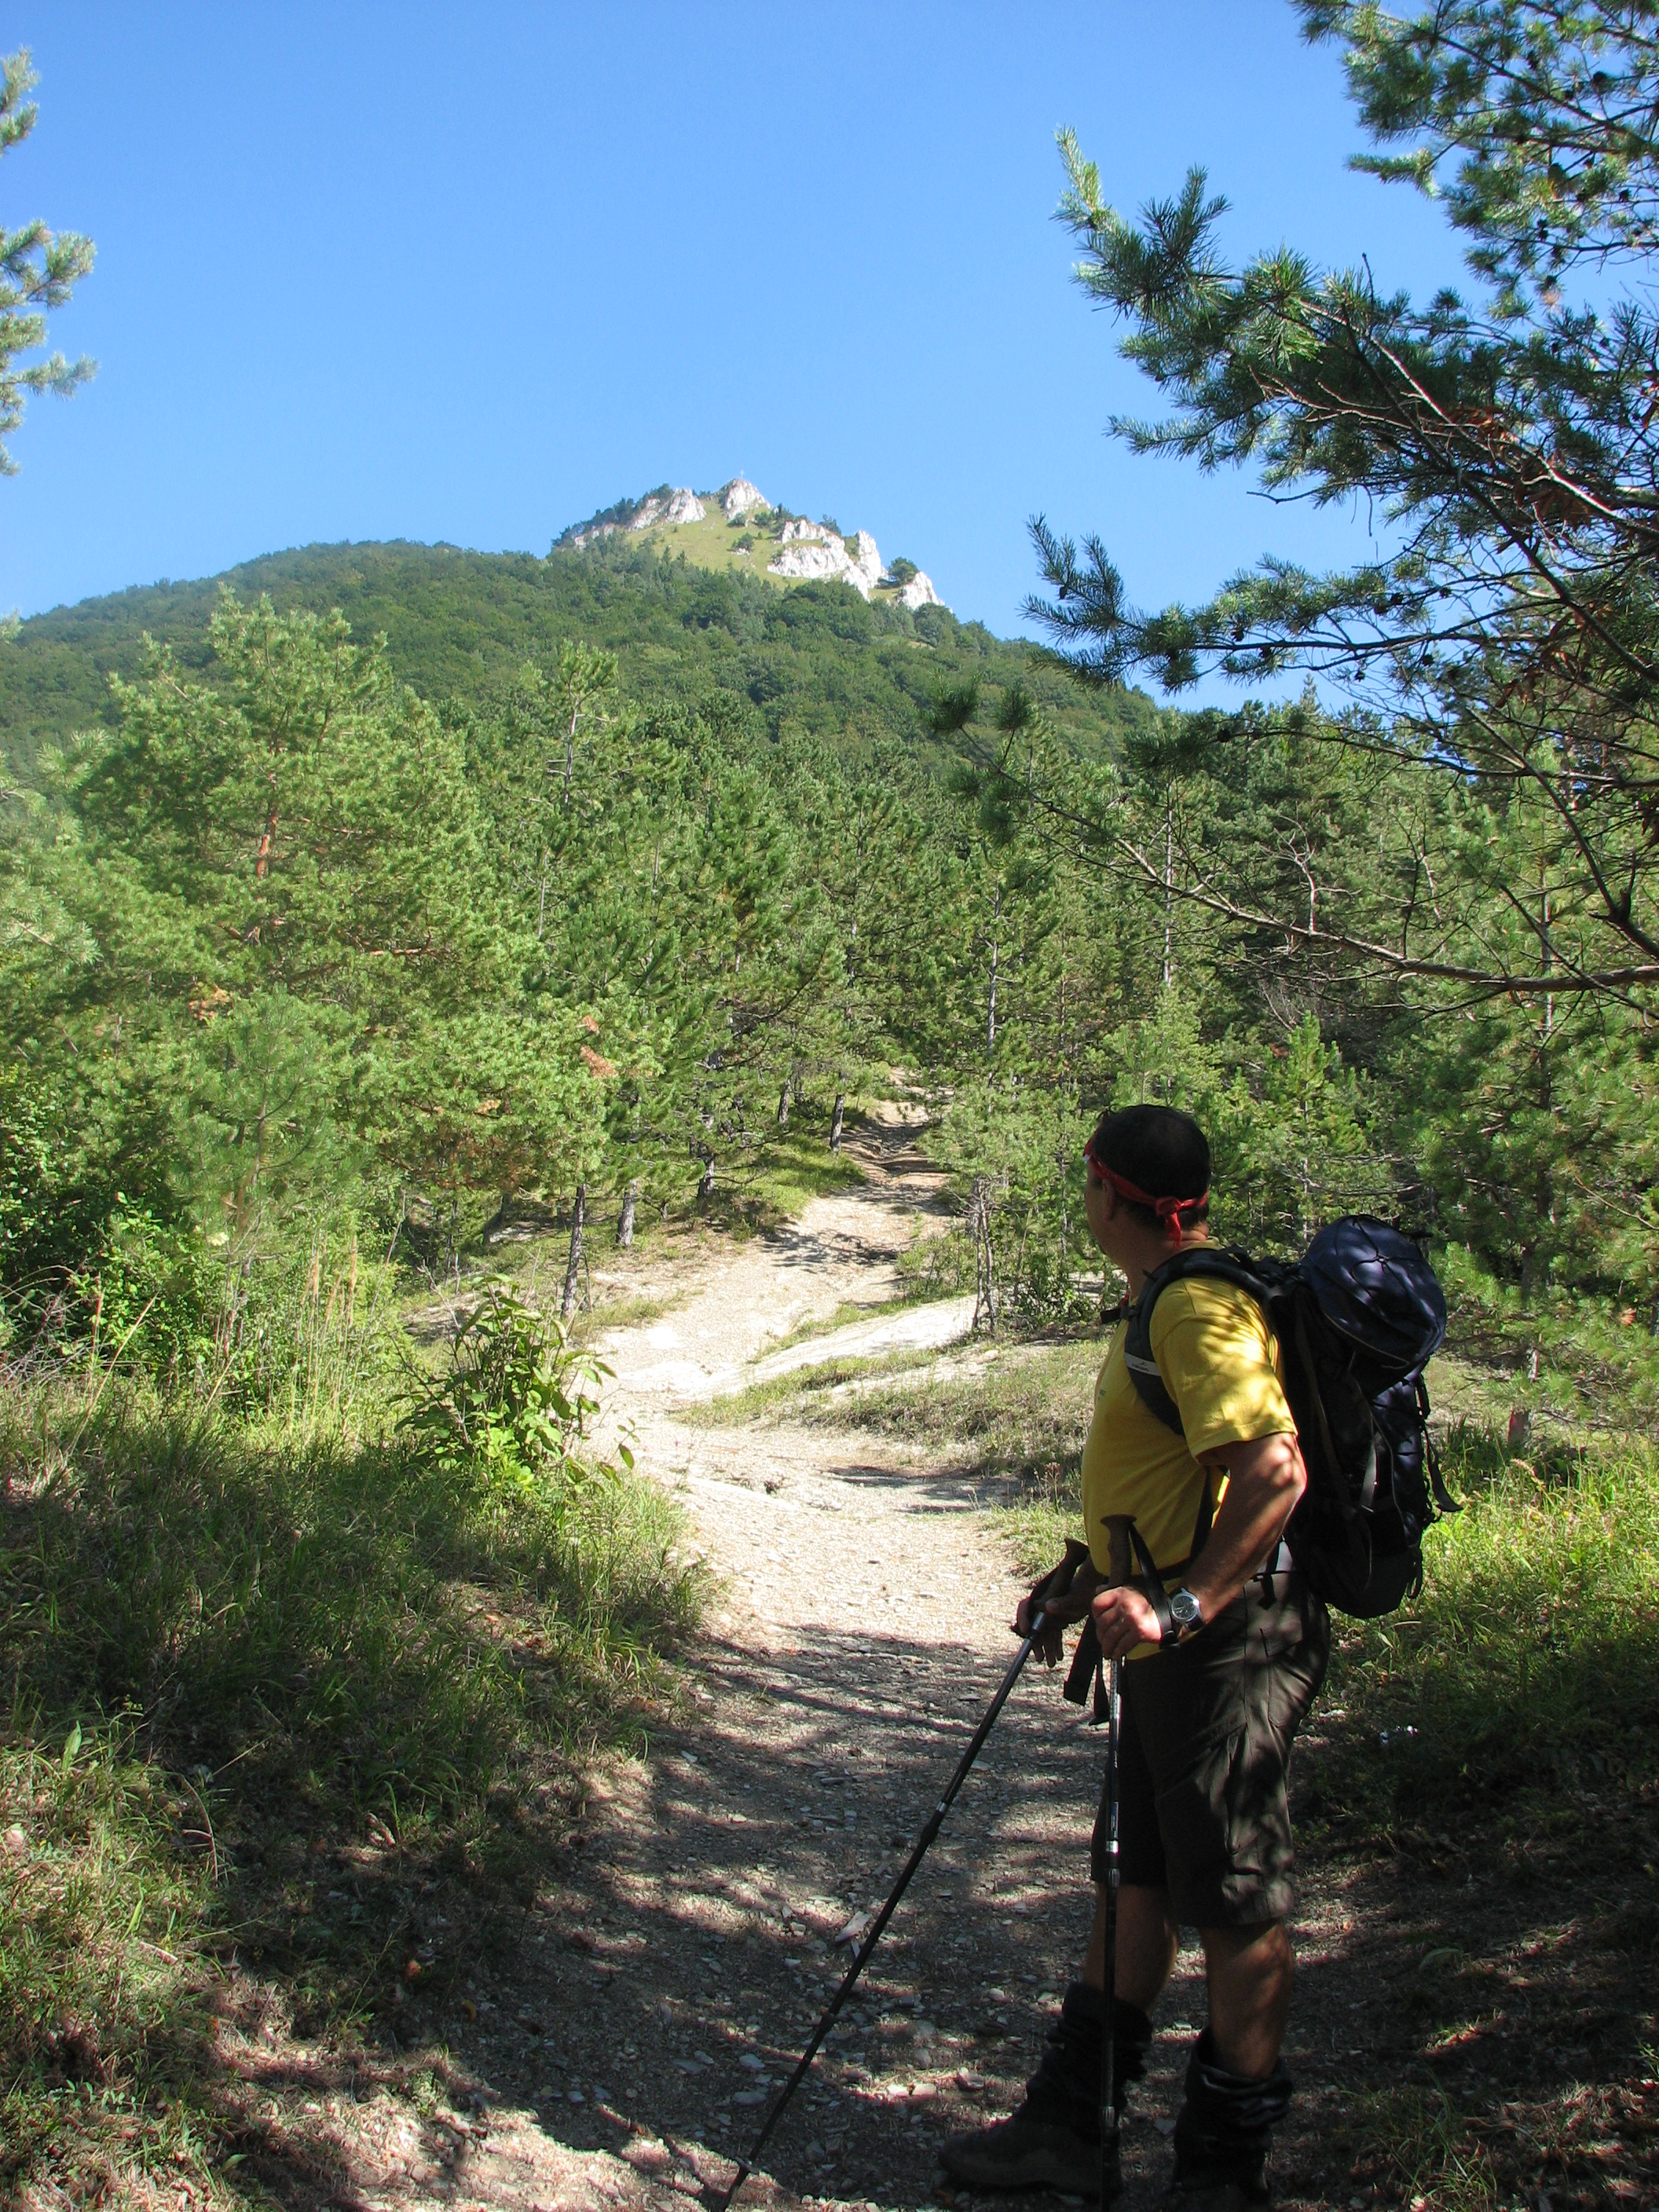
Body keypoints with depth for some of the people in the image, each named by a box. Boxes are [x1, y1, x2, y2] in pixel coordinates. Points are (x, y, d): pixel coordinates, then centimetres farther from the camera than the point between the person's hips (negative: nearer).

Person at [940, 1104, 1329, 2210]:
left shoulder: (1203, 1308, -18)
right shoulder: (1168, 1302, 14)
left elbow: (1276, 1473, -29)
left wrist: (1180, 1607, -30)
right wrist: (1096, 1588, 22)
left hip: (1227, 1637, -11)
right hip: (1181, 1634, 11)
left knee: (1236, 1903, 3)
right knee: (1140, 1878, 17)